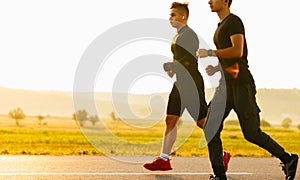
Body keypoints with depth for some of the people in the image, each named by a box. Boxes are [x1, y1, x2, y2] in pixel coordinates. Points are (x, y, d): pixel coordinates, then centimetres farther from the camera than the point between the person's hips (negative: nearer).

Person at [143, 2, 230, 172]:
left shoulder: (190, 35, -11)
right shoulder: (178, 37, 18)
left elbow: (189, 61, -21)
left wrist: (168, 66, -19)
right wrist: (173, 70, 10)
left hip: (192, 83, -10)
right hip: (180, 83, 10)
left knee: (202, 122, -4)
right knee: (170, 120, 2)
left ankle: (222, 155, 8)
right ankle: (164, 159, 1)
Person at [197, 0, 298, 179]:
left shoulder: (234, 21, -9)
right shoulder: (221, 26, 21)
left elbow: (237, 51, -23)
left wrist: (210, 53, -17)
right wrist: (216, 68, 12)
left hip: (241, 84, -9)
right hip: (226, 85, 9)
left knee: (252, 133, -4)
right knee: (210, 128, -4)